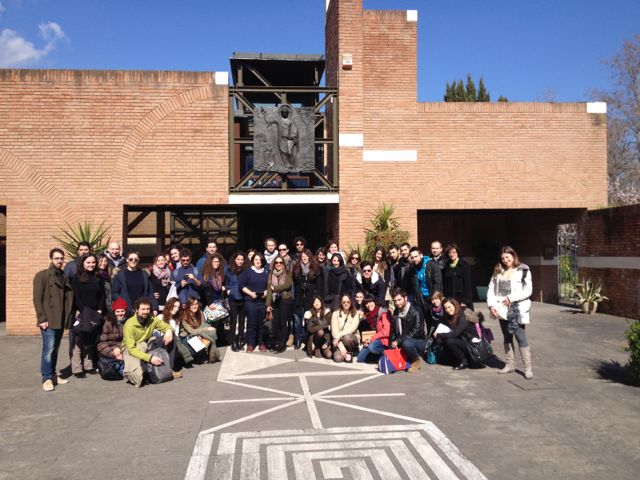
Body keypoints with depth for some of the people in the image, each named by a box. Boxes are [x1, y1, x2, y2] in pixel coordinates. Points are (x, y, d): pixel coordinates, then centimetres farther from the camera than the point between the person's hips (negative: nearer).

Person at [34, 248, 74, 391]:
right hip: (49, 320, -6)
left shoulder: (65, 277, 14)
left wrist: (69, 317, 8)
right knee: (49, 348, -10)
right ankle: (47, 379, -3)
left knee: (55, 349, 12)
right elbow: (37, 299, -8)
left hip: (61, 320, 6)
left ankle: (52, 375, 21)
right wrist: (41, 318, -15)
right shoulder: (42, 275, -3)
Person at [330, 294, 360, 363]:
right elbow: (334, 331, -11)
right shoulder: (336, 313, -2)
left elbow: (352, 329, -16)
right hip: (339, 341, 0)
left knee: (346, 337, -36)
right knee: (338, 358, -27)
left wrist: (339, 336, -26)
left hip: (351, 339, 0)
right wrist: (341, 346, -21)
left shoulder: (355, 314, -2)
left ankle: (350, 352, -4)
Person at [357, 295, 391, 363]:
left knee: (371, 347, -36)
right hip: (372, 340, 7)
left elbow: (386, 331, -17)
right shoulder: (368, 315, 12)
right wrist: (366, 340, -5)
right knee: (360, 358, -6)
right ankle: (379, 355, 9)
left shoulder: (383, 313, -10)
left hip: (383, 339, -7)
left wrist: (372, 339, -17)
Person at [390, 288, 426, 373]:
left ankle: (416, 361, -10)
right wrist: (393, 341, -9)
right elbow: (393, 330, 11)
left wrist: (398, 341, -25)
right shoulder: (396, 312, 7)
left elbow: (416, 331, -23)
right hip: (401, 342, 7)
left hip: (419, 341, -7)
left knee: (406, 343, -38)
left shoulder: (415, 311, -15)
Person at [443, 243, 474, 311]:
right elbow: (444, 285, 12)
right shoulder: (447, 268, 13)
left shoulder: (464, 265, -1)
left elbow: (467, 284, -6)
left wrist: (464, 301, -12)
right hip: (450, 299, 4)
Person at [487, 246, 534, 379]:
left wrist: (511, 298, -17)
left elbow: (528, 291, -11)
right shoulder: (498, 271, 9)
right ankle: (510, 364, 23)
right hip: (502, 309, 5)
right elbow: (491, 289, 7)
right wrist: (491, 305, -5)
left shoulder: (523, 271, -5)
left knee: (520, 336, -7)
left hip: (517, 309, -5)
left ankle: (528, 367, 0)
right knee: (507, 337, 13)